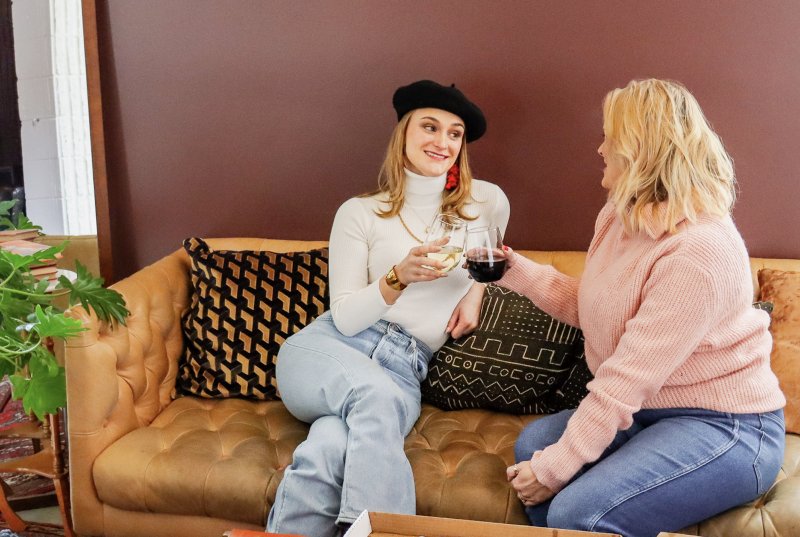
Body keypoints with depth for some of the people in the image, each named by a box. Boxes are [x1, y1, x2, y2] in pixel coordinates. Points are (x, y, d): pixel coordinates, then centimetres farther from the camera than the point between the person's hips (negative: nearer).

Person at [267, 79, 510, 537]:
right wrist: (399, 277, -17)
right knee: (376, 394, -38)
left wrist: (475, 291, 11)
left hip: (406, 369, 0)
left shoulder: (487, 202, 10)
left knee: (330, 450, -34)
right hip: (327, 348, 0)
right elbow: (345, 317, 0)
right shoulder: (360, 213, 5)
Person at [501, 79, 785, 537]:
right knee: (534, 443, -5)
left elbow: (628, 377, -26)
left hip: (724, 427, -9)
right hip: (649, 410, 9)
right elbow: (588, 308, 15)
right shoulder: (620, 216, 3)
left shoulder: (698, 250, -26)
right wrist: (518, 271, 3)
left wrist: (554, 468, -21)